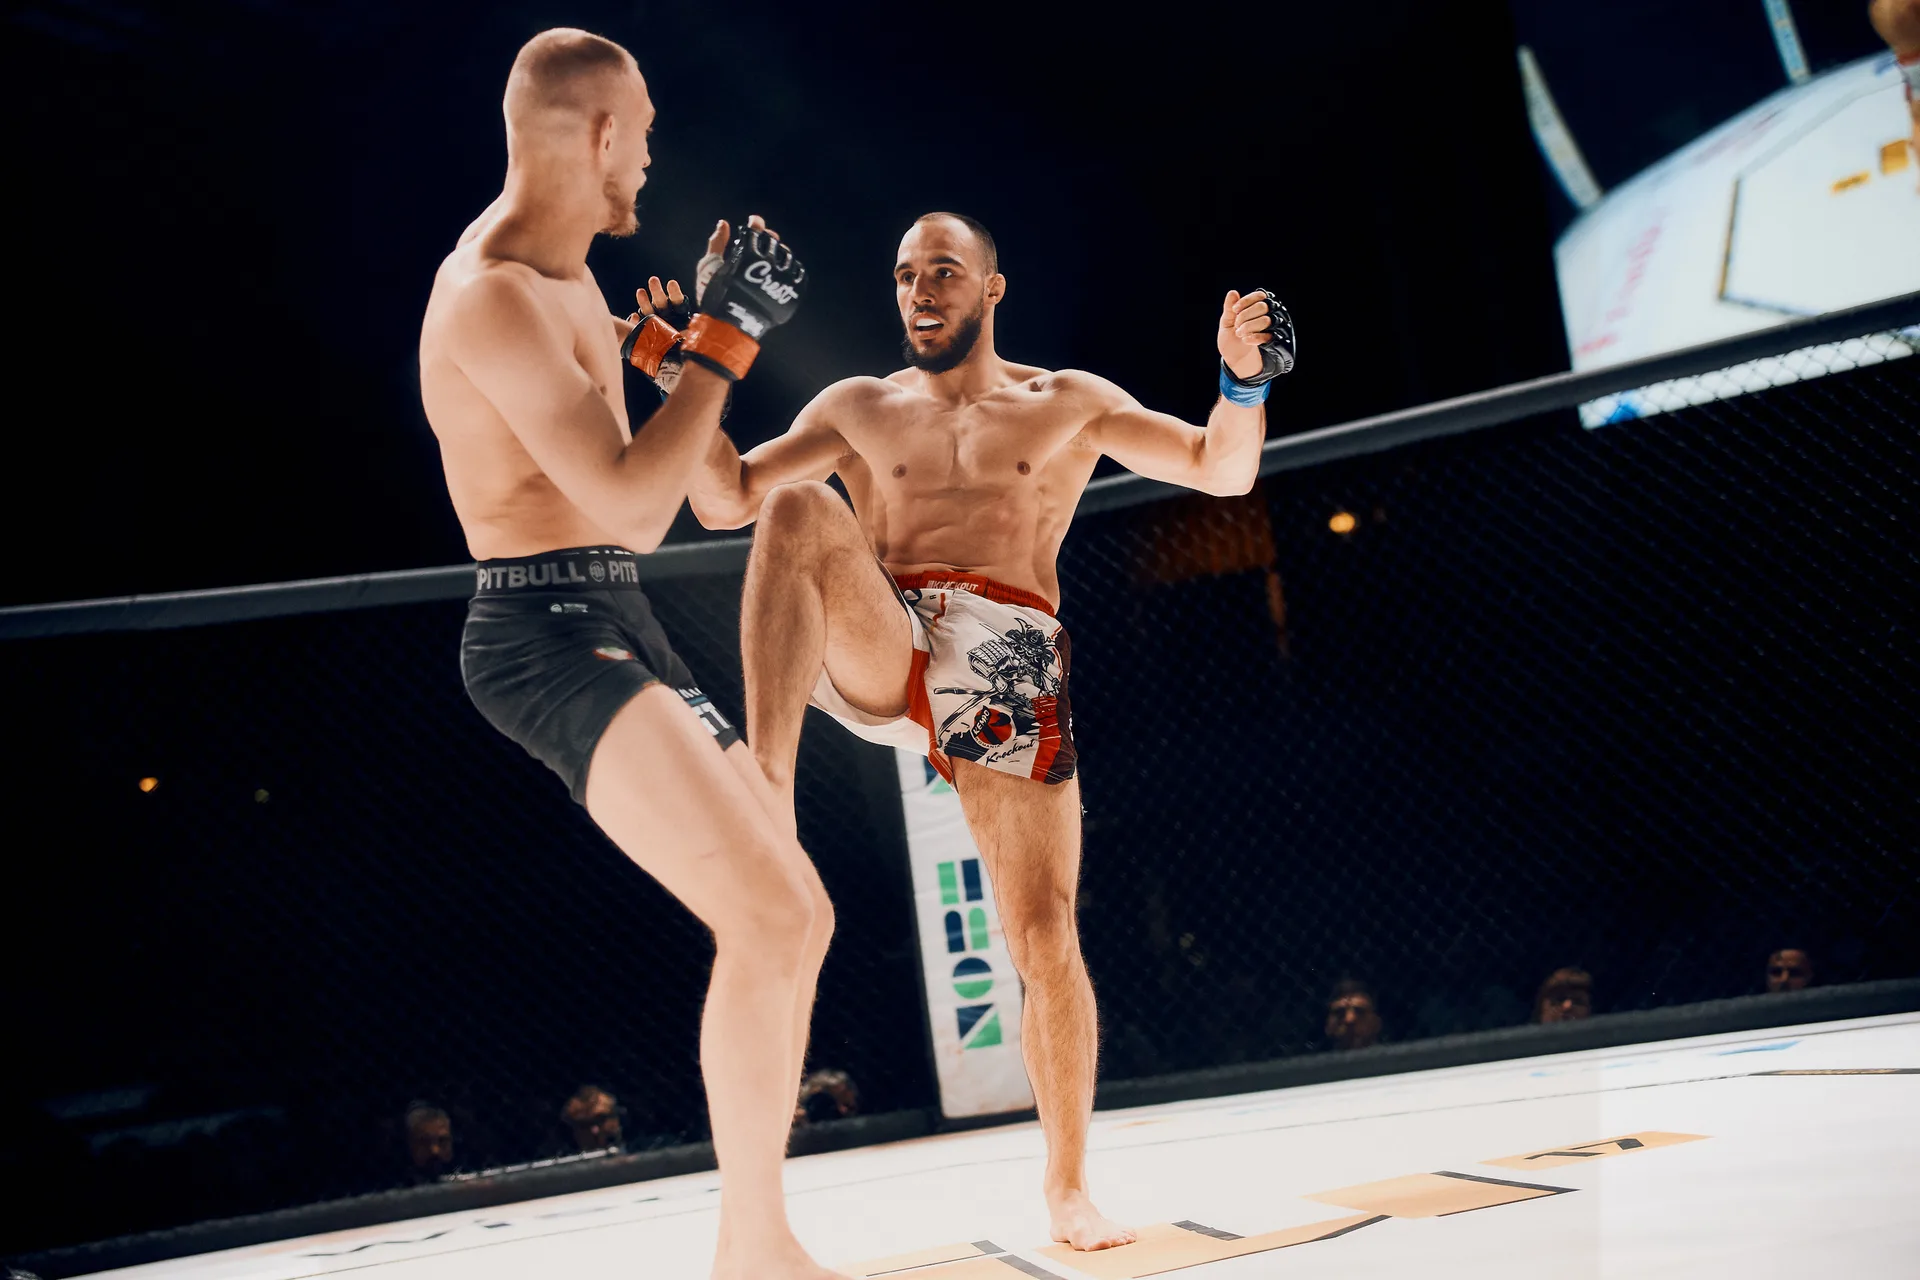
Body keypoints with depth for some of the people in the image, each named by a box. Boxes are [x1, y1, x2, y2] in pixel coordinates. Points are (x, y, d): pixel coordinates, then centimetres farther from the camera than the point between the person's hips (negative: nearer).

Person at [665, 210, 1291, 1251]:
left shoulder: (1067, 403, 17)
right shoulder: (859, 407, 20)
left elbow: (1221, 471, 12)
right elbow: (725, 499, 12)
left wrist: (1244, 383, -8)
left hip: (1011, 668, -1)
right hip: (881, 658, 1)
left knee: (1046, 943, -6)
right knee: (804, 509, -28)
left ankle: (1068, 1190, 13)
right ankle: (766, 795, -39)